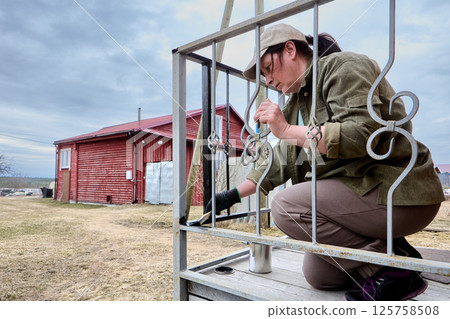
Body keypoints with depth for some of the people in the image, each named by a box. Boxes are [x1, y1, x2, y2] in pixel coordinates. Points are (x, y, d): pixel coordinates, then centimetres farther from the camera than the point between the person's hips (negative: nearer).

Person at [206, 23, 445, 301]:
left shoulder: (343, 66, -10)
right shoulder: (298, 101, 15)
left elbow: (361, 134, -26)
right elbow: (282, 160, 14)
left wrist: (287, 130, -22)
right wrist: (231, 196, 11)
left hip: (400, 193, -9)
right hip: (359, 189, 9)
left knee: (286, 206, -23)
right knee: (317, 275, 8)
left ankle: (389, 269, -11)